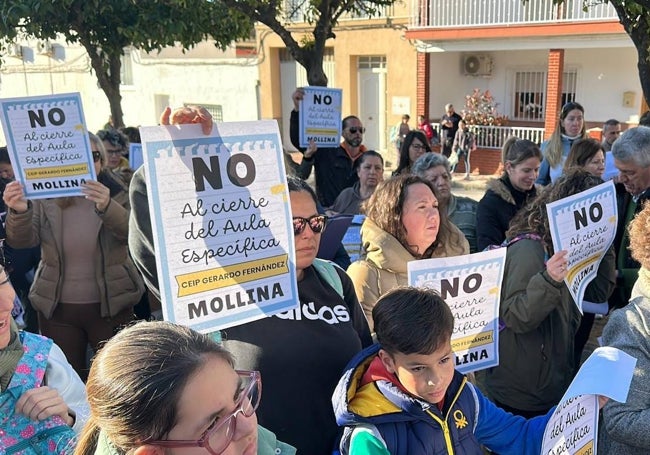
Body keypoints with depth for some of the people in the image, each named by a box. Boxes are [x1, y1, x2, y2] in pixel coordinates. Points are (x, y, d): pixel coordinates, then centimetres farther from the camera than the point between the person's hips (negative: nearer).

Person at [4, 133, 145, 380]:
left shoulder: (116, 193, -4)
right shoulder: (45, 197, -2)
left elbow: (133, 232, -20)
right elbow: (22, 240, -9)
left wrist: (106, 207, -40)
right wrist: (19, 212, -31)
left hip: (110, 304, -1)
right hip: (56, 307, 1)